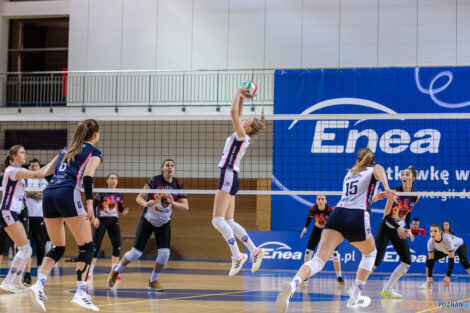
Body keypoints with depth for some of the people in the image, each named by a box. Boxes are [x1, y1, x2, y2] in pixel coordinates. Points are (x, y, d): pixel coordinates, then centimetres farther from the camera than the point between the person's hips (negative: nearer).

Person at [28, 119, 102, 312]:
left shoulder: (66, 150, 28)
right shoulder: (94, 153, 9)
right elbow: (88, 176, -9)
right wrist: (89, 203, -17)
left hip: (48, 194, 6)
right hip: (68, 194, -6)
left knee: (57, 248, 14)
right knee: (86, 247, 2)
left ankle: (39, 285, -8)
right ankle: (80, 294, -9)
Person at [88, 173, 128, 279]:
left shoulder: (118, 195, 7)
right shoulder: (101, 193, -5)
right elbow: (94, 206, -8)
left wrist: (123, 211, -5)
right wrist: (95, 218, -21)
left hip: (114, 221, 4)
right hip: (101, 220, -4)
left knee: (117, 246, -6)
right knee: (96, 246, -5)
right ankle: (90, 271, 4)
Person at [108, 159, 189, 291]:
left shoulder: (178, 185, -9)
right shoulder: (154, 181, -16)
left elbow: (185, 207, -13)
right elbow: (139, 198, -16)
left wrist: (172, 203, -32)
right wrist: (146, 203, -38)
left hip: (164, 223, 2)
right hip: (148, 220, -2)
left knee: (164, 253, -13)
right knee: (136, 253, -6)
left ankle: (153, 281, 9)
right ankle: (116, 271, 21)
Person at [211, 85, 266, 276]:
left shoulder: (242, 135, -8)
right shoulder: (241, 136, 15)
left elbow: (233, 112, -13)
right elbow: (237, 114, 26)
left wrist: (239, 93, -3)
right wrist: (241, 97, 21)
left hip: (229, 177, -10)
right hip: (229, 178, 10)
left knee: (218, 220, -14)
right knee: (229, 222, 10)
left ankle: (237, 255, -15)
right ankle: (255, 251, 12)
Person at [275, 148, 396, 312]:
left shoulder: (349, 173, 33)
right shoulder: (374, 170, 18)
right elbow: (379, 170, -9)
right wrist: (387, 188, -28)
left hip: (337, 214, 3)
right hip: (358, 217, -3)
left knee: (318, 260, -14)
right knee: (370, 254, 28)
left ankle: (292, 285, -43)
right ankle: (354, 298, 25)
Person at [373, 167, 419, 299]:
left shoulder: (415, 196, -2)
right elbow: (386, 215, -19)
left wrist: (408, 229, 6)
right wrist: (398, 227, -32)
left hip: (399, 231, 6)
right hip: (386, 229, -6)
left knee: (407, 261, -3)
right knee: (375, 261, -14)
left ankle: (388, 289, 9)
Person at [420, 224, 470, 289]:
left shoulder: (447, 239, -44)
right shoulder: (430, 242, -30)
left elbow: (451, 259, -41)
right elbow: (431, 259, -23)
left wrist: (448, 276, -44)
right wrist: (429, 277, -26)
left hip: (459, 246, -5)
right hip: (443, 250, 5)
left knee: (464, 261, -31)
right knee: (428, 261, -11)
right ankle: (427, 282, 4)